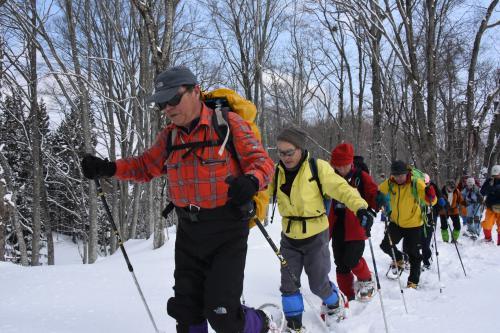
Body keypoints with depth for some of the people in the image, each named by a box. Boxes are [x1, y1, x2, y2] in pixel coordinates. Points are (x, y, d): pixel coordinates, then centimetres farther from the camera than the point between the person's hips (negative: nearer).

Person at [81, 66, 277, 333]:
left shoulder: (228, 123, -10)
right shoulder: (169, 136, 7)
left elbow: (261, 161, -10)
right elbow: (145, 167, 17)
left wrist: (251, 182, -32)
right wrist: (107, 169, 2)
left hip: (227, 231, -5)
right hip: (189, 232, 6)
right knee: (187, 311, 10)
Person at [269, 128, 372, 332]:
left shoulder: (318, 168, -15)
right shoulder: (276, 172, -3)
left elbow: (341, 189, -19)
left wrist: (360, 207, -33)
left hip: (316, 237, -3)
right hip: (289, 238, 3)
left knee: (318, 284, 8)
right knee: (288, 284, 5)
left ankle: (335, 302, 41)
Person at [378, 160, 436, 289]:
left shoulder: (416, 183, -20)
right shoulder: (389, 184, -11)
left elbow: (430, 200, -21)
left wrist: (430, 195, -44)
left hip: (413, 224, -3)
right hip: (396, 222, 3)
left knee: (413, 254, 3)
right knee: (386, 245, 8)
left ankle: (413, 281, 18)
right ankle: (399, 260, 38)